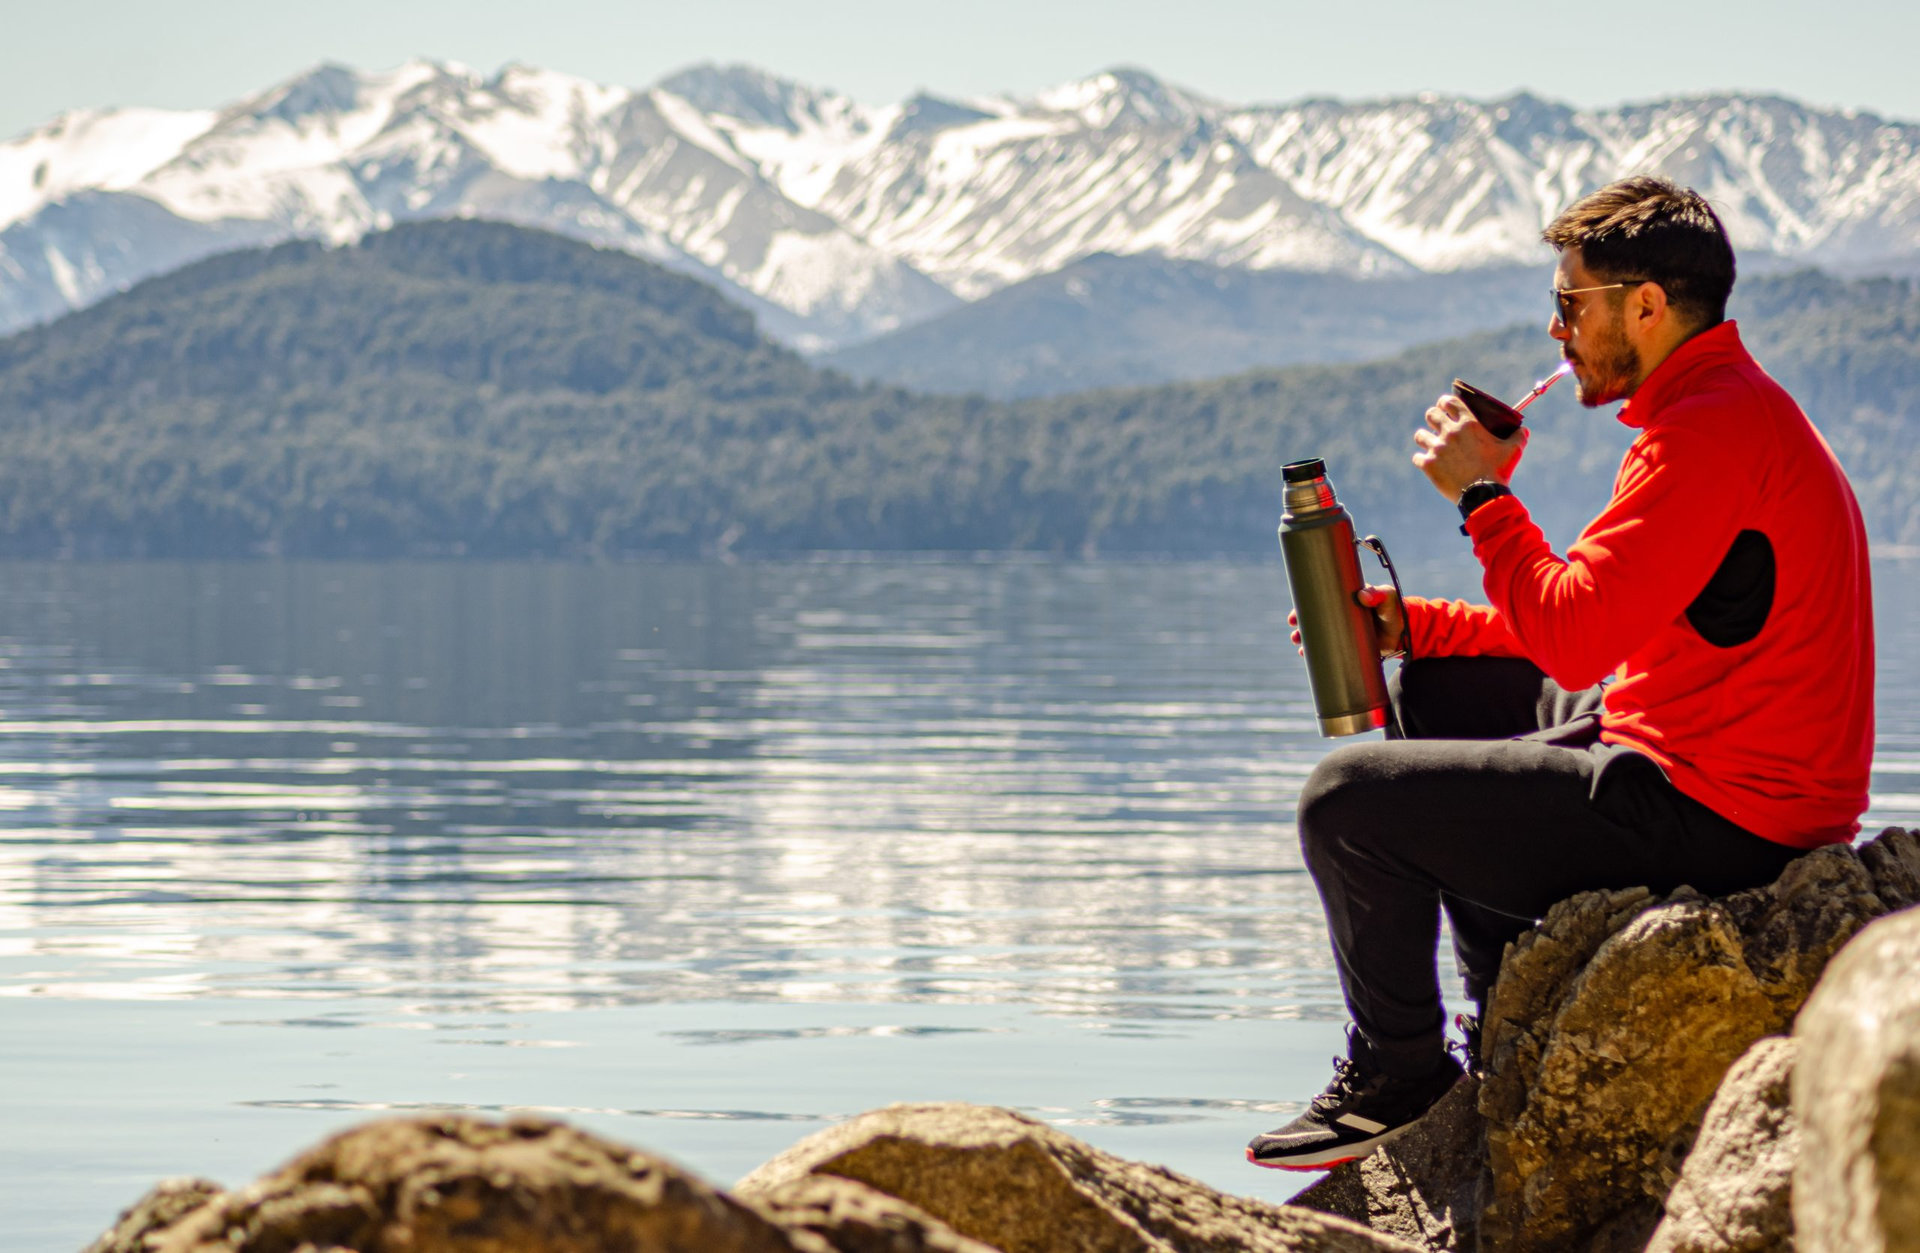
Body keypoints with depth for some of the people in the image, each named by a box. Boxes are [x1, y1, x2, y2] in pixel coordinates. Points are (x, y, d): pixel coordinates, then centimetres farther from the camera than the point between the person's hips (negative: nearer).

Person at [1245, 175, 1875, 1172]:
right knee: (1440, 688, 26)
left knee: (1348, 801, -9)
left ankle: (1397, 1078, 13)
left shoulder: (1709, 432, -20)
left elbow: (1575, 638, -26)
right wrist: (1409, 625, 12)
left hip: (1706, 817, -11)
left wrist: (1484, 493, -12)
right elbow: (1601, 623, 19)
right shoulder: (1734, 408, 15)